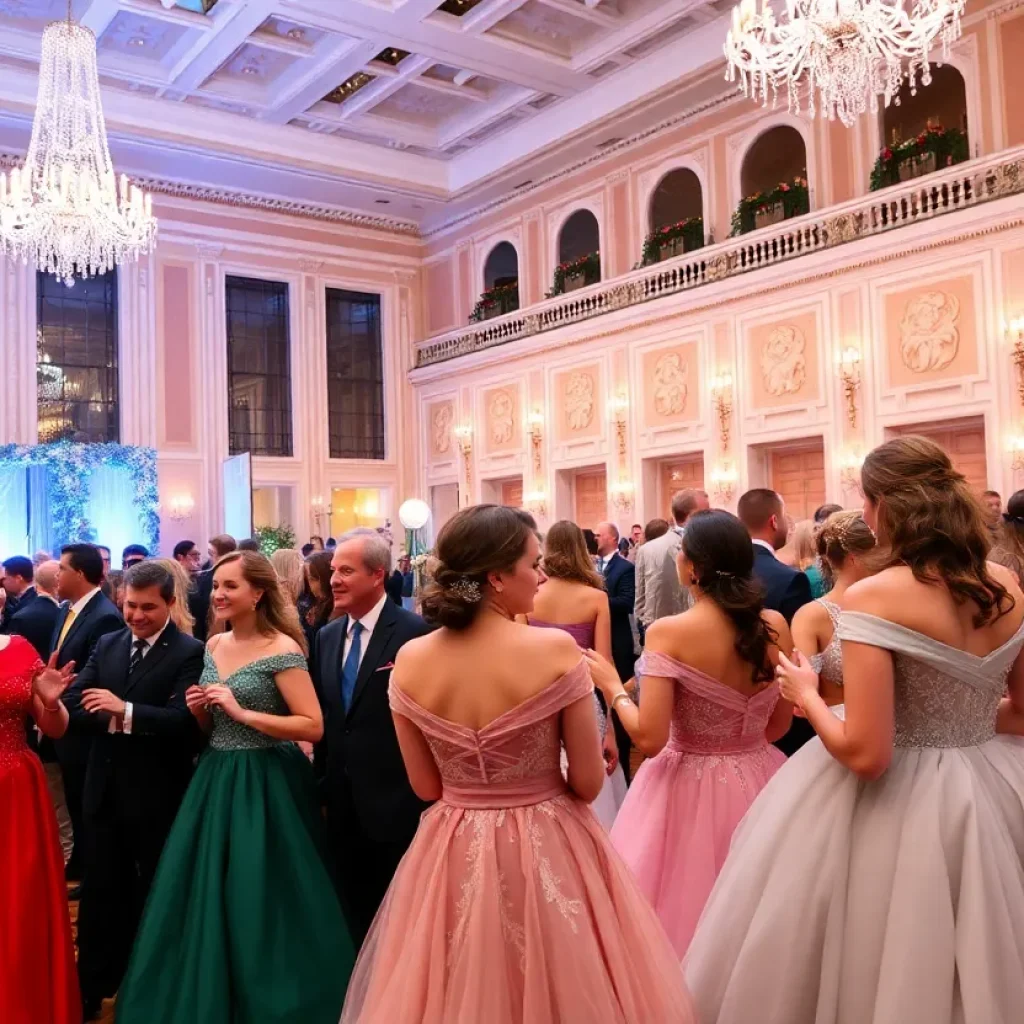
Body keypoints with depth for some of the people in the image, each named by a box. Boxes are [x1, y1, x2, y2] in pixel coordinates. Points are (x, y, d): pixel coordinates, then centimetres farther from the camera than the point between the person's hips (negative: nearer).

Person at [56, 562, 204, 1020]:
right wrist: (112, 720, -21)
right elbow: (74, 705, -3)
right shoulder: (106, 645, 6)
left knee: (154, 895, 14)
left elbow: (183, 720, -23)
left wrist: (126, 712, -31)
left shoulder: (190, 653, -11)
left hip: (156, 796, -4)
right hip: (105, 790, 4)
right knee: (100, 894, 14)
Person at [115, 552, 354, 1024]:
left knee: (257, 903, 1)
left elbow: (312, 726, -19)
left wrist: (243, 712, -20)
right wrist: (199, 709, -4)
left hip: (263, 785, -7)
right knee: (202, 896, 13)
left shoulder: (282, 649, -14)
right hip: (214, 780, 7)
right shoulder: (214, 646, 8)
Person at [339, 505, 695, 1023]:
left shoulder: (410, 662, -8)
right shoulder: (556, 649, -18)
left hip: (452, 855, 3)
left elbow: (426, 786, 3)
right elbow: (588, 782, -10)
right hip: (548, 851, -3)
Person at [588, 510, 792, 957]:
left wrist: (613, 687, -6)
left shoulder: (668, 632, -20)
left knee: (683, 903, 16)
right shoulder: (775, 626, -6)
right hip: (756, 782, 5)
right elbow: (779, 725, 5)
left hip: (689, 787, -4)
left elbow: (650, 738, -21)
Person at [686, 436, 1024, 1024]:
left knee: (871, 971, 15)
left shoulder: (873, 597, -21)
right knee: (974, 973, 25)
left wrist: (807, 695, -7)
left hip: (896, 804, -6)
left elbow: (865, 754, -24)